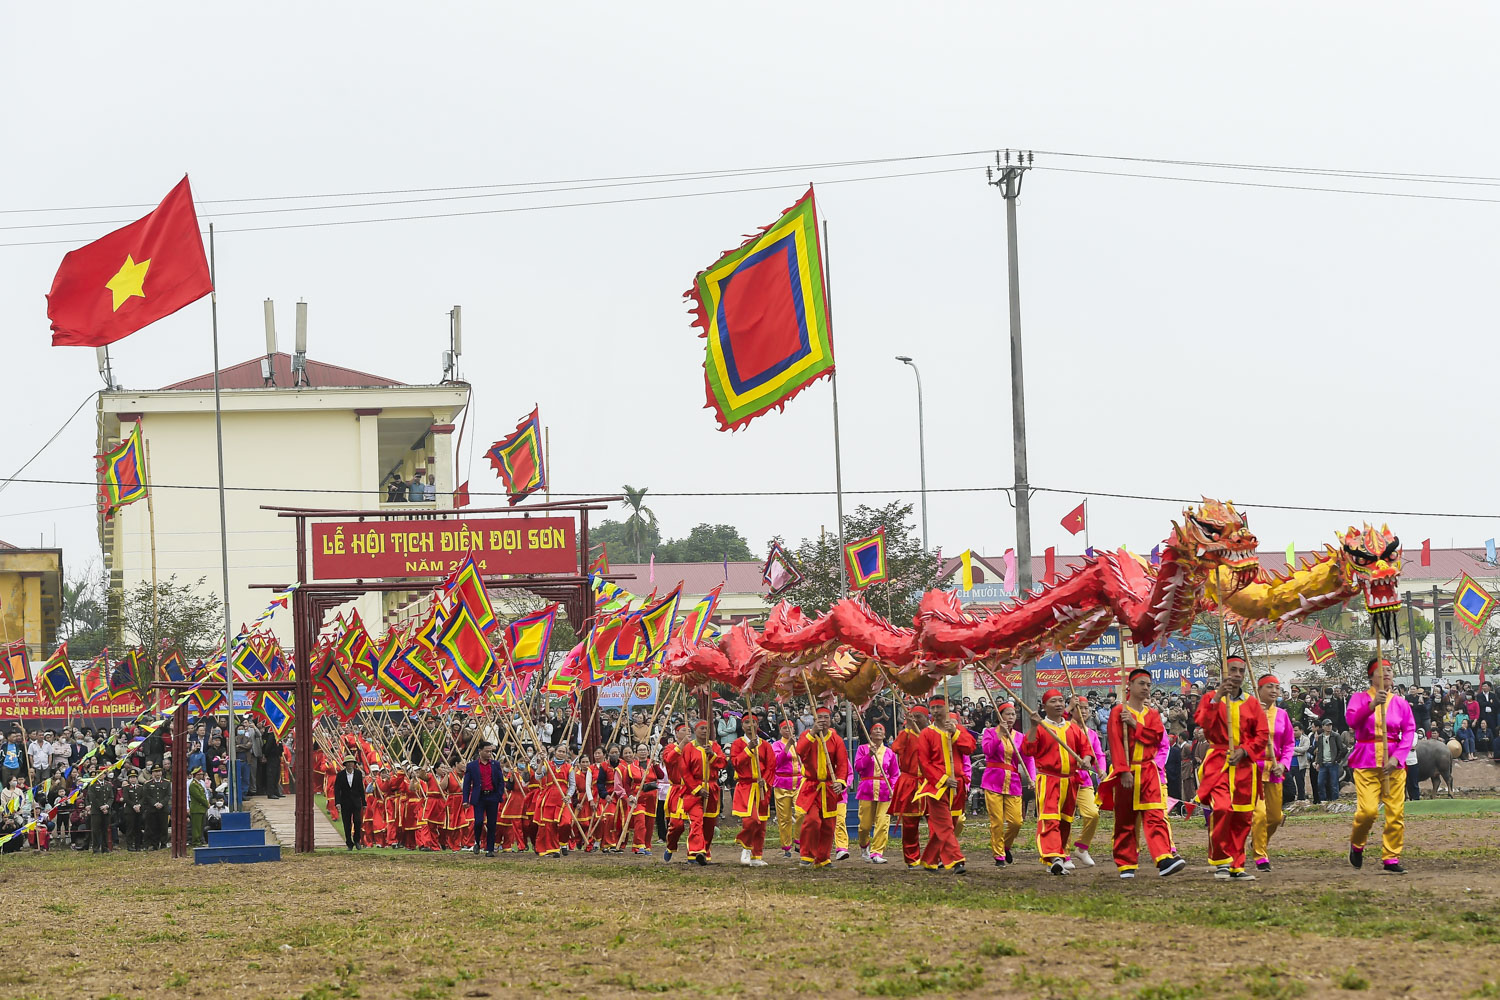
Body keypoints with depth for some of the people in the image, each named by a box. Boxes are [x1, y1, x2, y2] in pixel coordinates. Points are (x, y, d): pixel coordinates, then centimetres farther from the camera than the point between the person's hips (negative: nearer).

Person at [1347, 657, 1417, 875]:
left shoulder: (1401, 703, 10)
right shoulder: (1360, 698, 5)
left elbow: (1409, 733, 3)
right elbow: (1352, 721, -13)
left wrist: (1396, 758, -12)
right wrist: (1372, 704, -26)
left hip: (1394, 761, 3)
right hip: (1366, 761, -3)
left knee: (1396, 813, -4)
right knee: (1368, 810, -15)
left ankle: (1391, 859, 4)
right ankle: (1356, 844, 15)